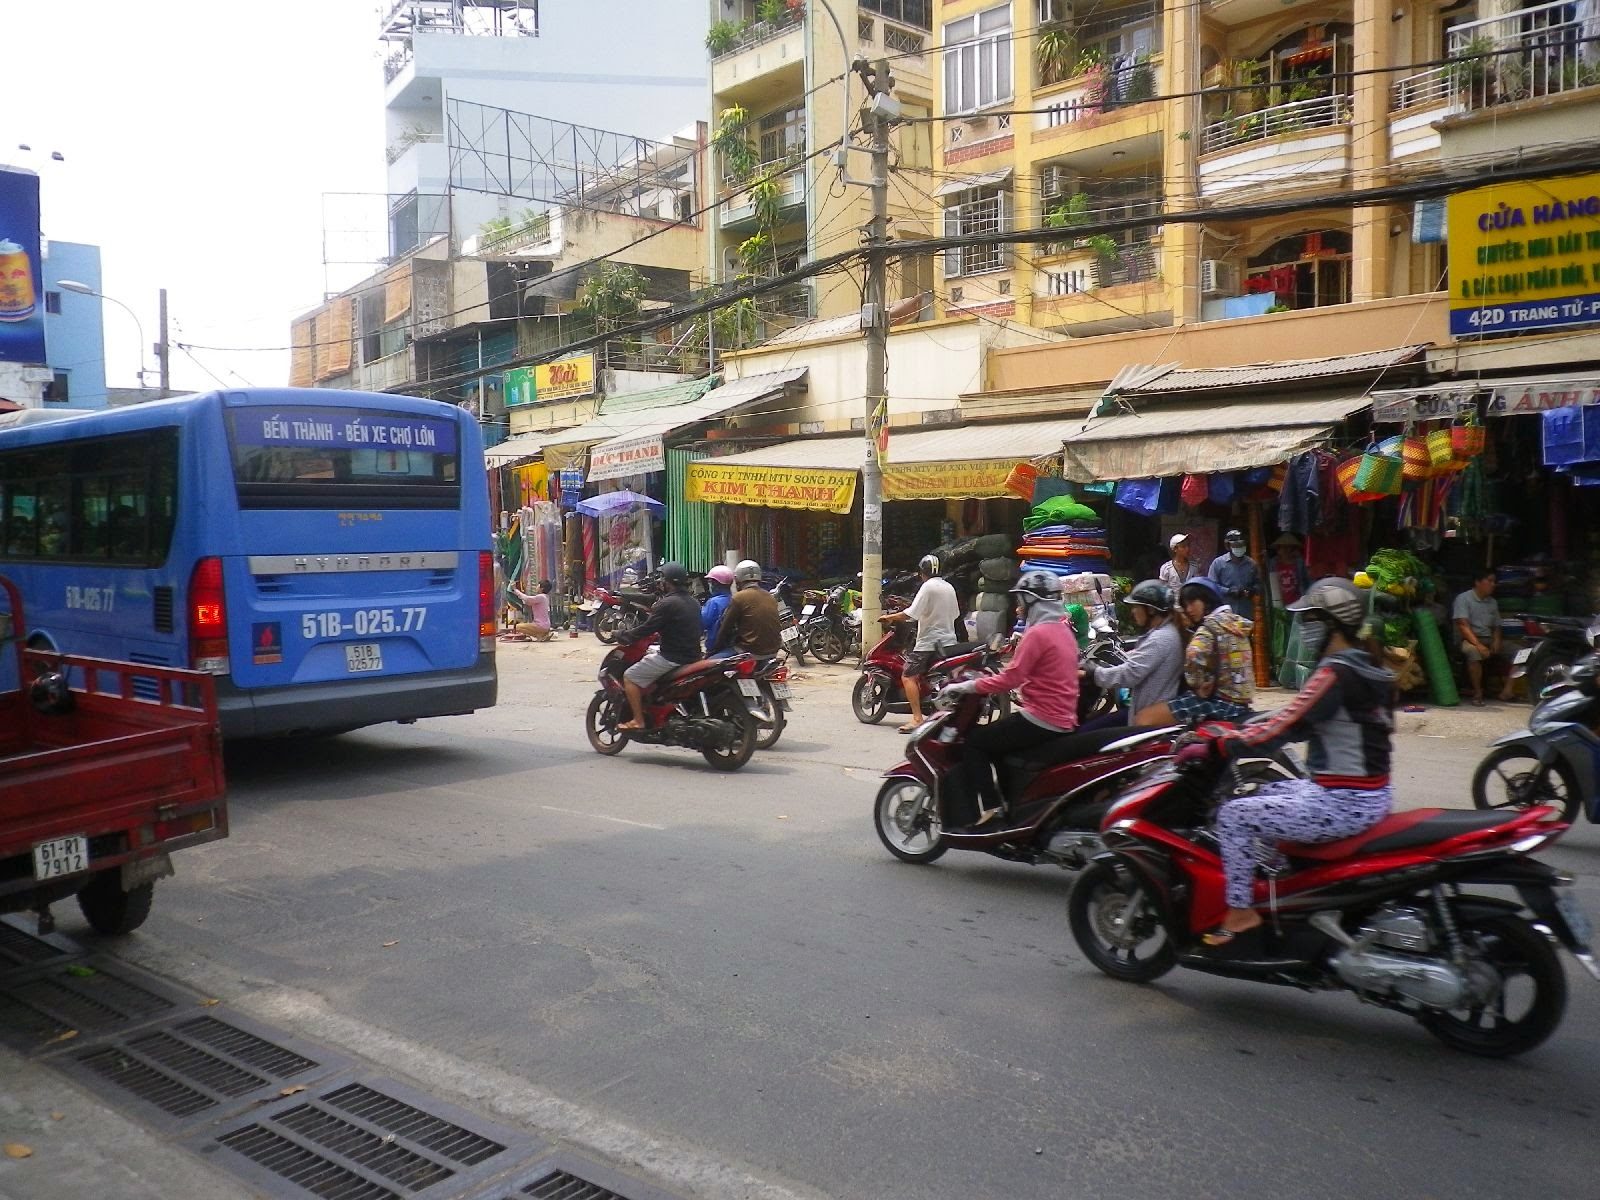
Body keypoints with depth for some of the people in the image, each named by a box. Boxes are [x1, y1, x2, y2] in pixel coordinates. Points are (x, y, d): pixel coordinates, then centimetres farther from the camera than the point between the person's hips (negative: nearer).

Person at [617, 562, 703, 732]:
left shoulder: (667, 604, -17)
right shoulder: (692, 602, 11)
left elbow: (646, 629, -15)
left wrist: (623, 636, -1)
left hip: (672, 658, -9)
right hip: (691, 653, 9)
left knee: (630, 677, -1)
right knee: (649, 651, 31)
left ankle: (638, 720, -5)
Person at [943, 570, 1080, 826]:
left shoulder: (1038, 633, -15)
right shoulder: (1063, 630, 14)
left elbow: (1009, 680, -19)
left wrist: (964, 686, -11)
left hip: (1040, 720, -10)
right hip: (1063, 720, 10)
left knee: (973, 742, -3)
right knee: (995, 738, 25)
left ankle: (989, 807, -10)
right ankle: (1011, 804, 25)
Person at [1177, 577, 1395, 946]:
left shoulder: (1336, 673, -19)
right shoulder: (1364, 666, 11)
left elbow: (1285, 726, -24)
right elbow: (1299, 720, 18)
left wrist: (1216, 745, -21)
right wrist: (1239, 731, 17)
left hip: (1344, 803, -10)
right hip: (1369, 794, 10)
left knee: (1233, 815, -8)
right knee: (1266, 794, 27)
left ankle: (1241, 910, -1)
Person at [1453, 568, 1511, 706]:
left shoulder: (1493, 602, 17)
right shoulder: (1464, 599, -4)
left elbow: (1496, 627, 21)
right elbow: (1463, 626, -14)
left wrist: (1496, 641, -2)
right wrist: (1478, 645, -26)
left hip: (1488, 640, 7)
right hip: (1468, 640, -7)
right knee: (1474, 652, -39)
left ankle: (1507, 690, -17)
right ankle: (1477, 693, -27)